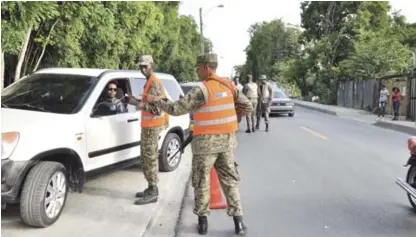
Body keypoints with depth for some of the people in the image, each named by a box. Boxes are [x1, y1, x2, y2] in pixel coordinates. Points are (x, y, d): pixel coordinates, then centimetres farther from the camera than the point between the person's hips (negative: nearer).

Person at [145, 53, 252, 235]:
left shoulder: (202, 90, -15)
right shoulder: (229, 86, 3)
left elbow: (176, 109, -15)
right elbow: (248, 107, 8)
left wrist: (156, 100, -1)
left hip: (206, 142, -5)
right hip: (226, 140, 5)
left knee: (202, 182, 10)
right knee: (229, 180, 12)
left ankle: (203, 219, 18)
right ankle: (238, 221, 11)